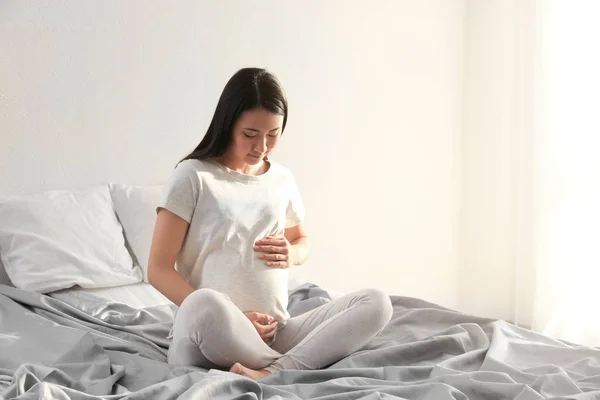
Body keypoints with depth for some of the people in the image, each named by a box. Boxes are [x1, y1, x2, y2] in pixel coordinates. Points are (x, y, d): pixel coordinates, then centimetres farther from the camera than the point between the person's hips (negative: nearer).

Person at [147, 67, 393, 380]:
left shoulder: (282, 179, 13)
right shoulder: (192, 176, -3)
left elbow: (302, 241, 30)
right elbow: (159, 270, -5)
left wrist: (292, 255, 3)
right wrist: (227, 319, -16)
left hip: (274, 335, 5)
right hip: (212, 336, -5)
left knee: (375, 303, -16)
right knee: (203, 305, -41)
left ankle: (272, 374, -29)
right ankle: (295, 371, -20)